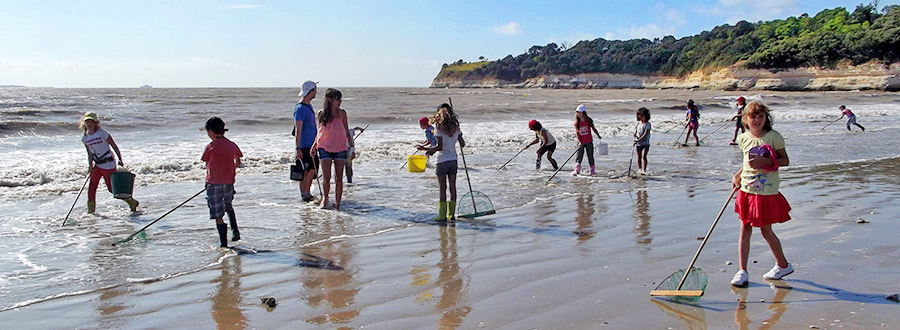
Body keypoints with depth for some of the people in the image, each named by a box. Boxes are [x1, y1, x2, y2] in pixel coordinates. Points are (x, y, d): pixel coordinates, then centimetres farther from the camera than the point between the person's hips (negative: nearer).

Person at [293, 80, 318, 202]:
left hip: (311, 145, 9)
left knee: (313, 169, 10)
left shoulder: (309, 106, 15)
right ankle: (304, 195, 4)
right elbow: (298, 130, -18)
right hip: (303, 146, -9)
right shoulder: (300, 108, -14)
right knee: (306, 171, -4)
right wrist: (298, 149, -21)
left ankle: (307, 194, 18)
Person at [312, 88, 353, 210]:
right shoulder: (321, 114, -1)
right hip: (325, 148, -1)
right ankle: (325, 198, 20)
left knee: (339, 178, 3)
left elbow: (346, 131, 9)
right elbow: (320, 131, 11)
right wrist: (315, 145, 1)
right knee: (326, 178, -8)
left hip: (340, 148, 1)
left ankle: (337, 205, 12)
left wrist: (351, 145, 3)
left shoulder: (342, 113, 0)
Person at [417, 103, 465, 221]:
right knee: (452, 187, 9)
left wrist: (425, 148, -9)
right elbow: (462, 144, 6)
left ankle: (442, 215, 4)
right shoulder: (455, 128, 4)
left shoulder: (439, 128, -12)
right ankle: (451, 214, 13)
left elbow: (439, 147, -17)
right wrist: (462, 143, 29)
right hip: (453, 160, 5)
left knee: (442, 188, 1)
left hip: (442, 160, -5)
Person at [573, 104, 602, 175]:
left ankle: (592, 171, 16)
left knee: (590, 156, 5)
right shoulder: (577, 123, -3)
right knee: (579, 156, -3)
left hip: (589, 142, -1)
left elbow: (593, 128, 4)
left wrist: (598, 135, -5)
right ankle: (577, 170, -2)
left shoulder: (588, 120, -5)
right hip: (581, 142, 1)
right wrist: (579, 142, -16)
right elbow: (577, 132, -6)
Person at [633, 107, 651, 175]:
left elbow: (645, 134, -19)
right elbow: (635, 132, 10)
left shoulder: (647, 124, -10)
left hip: (645, 143, -5)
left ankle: (644, 171, -18)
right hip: (638, 143, 5)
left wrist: (639, 140, -27)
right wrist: (635, 137, -13)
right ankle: (639, 169, 27)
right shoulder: (638, 123, 6)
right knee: (639, 157, 12)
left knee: (644, 156, -15)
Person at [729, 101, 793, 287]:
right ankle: (742, 271, 9)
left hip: (766, 191, -5)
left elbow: (785, 160, -6)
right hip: (747, 190, 5)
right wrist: (738, 175, 9)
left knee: (766, 231, 4)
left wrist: (764, 161, -19)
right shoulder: (743, 139, 7)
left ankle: (783, 265, 26)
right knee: (745, 230, 5)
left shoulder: (773, 137, -8)